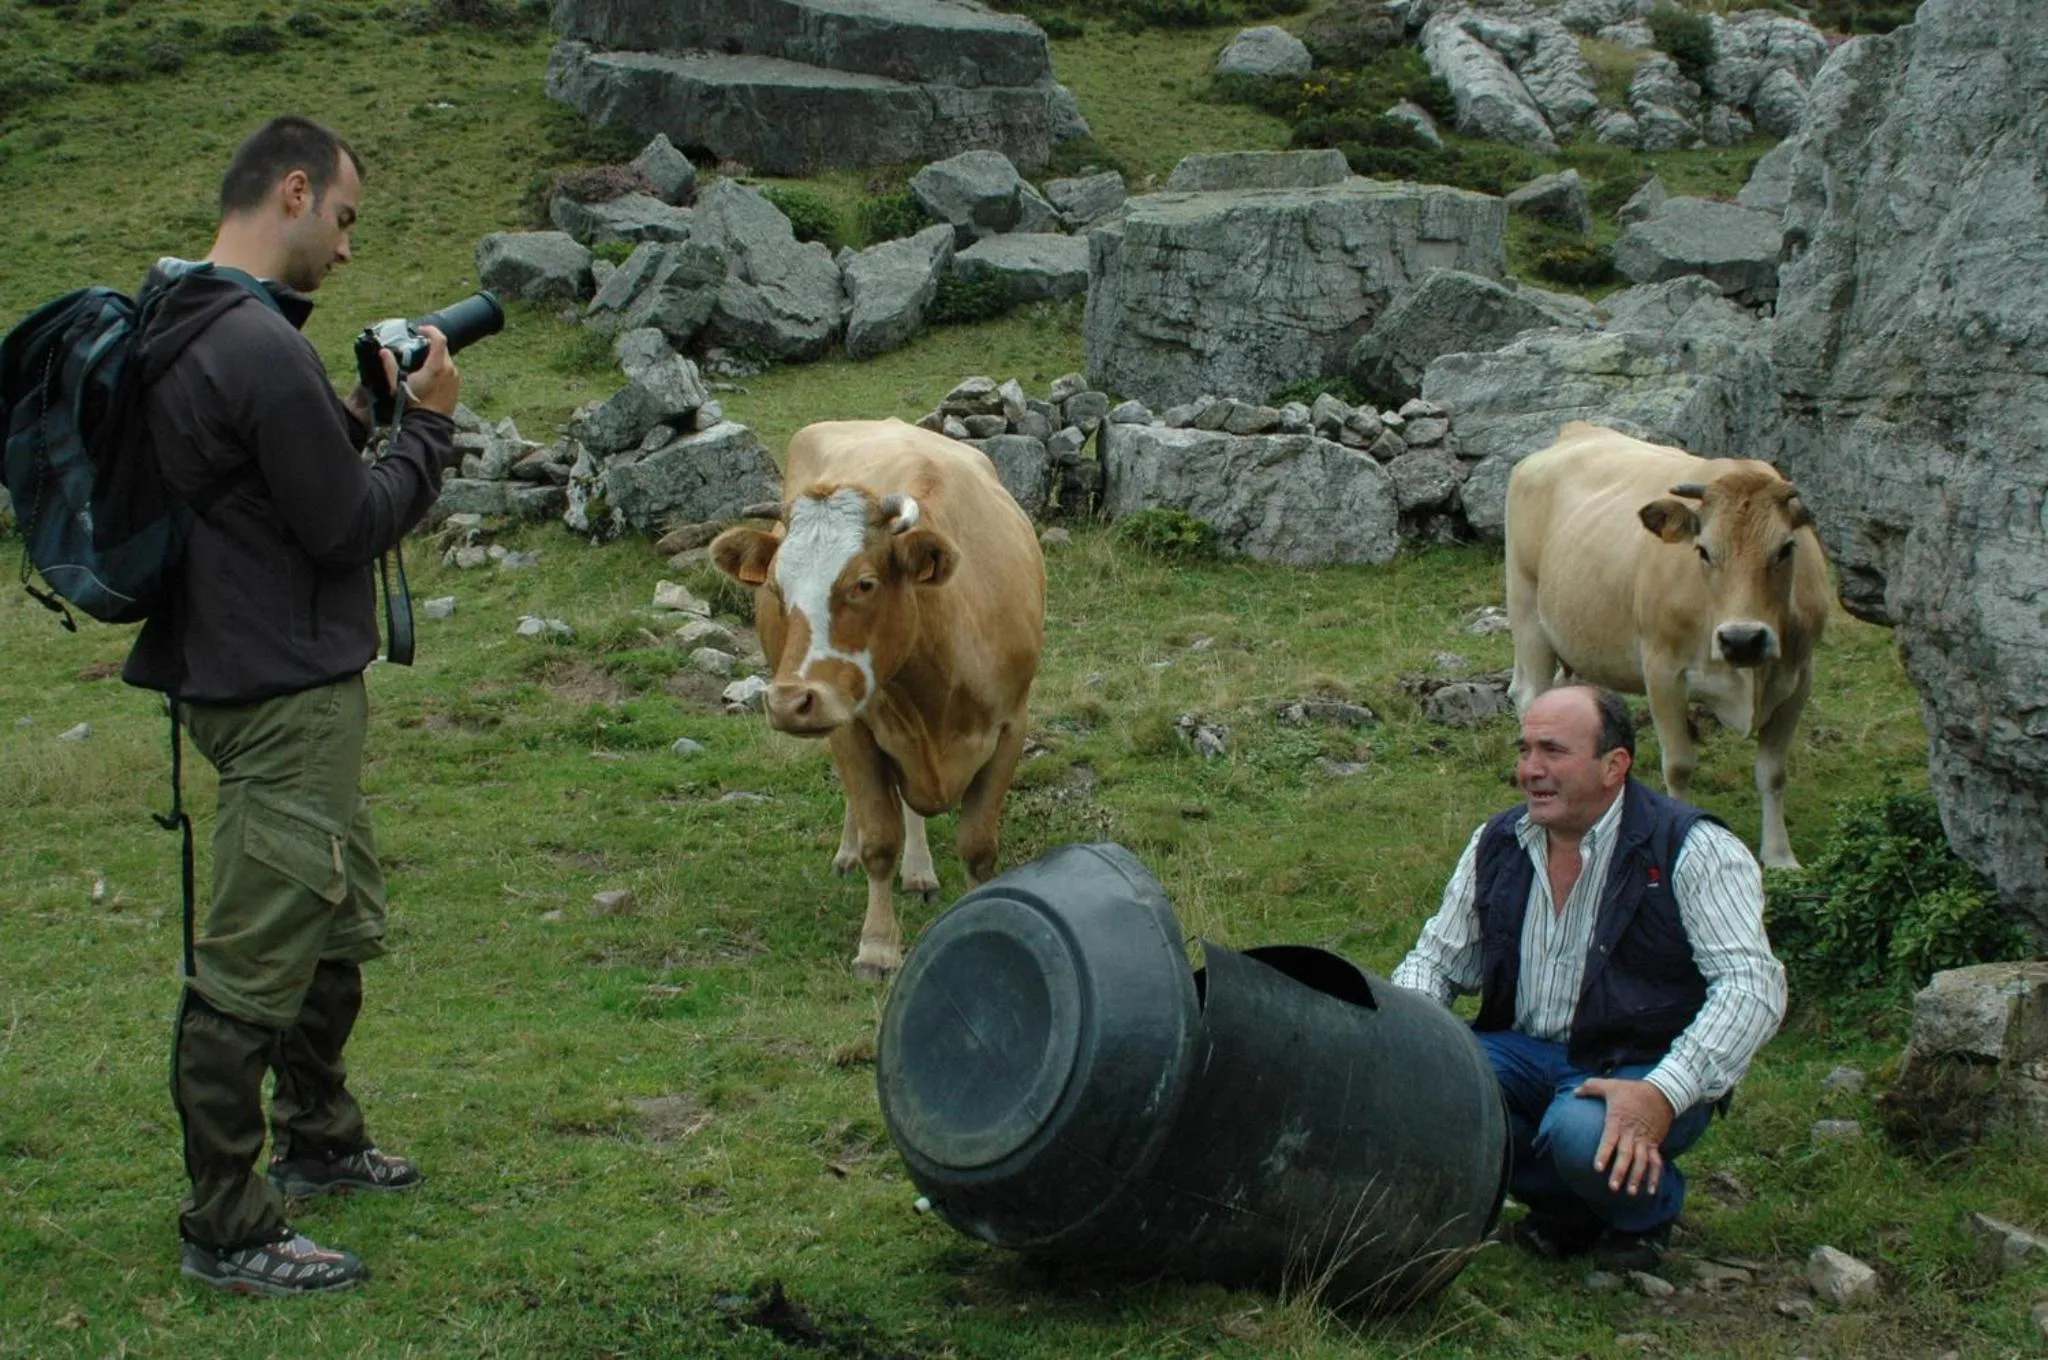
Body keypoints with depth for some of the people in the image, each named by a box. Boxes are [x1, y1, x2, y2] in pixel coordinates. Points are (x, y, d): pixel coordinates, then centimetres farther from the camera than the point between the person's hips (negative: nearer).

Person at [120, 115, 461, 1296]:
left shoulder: (180, 332, 10)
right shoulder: (260, 348, -22)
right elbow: (350, 525, -18)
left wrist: (370, 412, 7)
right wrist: (429, 423, -7)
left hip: (239, 667, 11)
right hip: (284, 695, -11)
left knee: (339, 923, 24)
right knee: (254, 964, -3)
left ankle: (318, 1142, 40)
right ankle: (227, 1232, 6)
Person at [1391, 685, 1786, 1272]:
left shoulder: (1690, 849, -11)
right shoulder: (1498, 844, 7)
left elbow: (1752, 986, -19)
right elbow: (1436, 959, 14)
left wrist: (1663, 1094, -32)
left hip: (1639, 1069, -5)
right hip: (1524, 1054, 5)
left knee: (1581, 1134, -38)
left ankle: (1647, 1209, 2)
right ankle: (1562, 1202, 2)